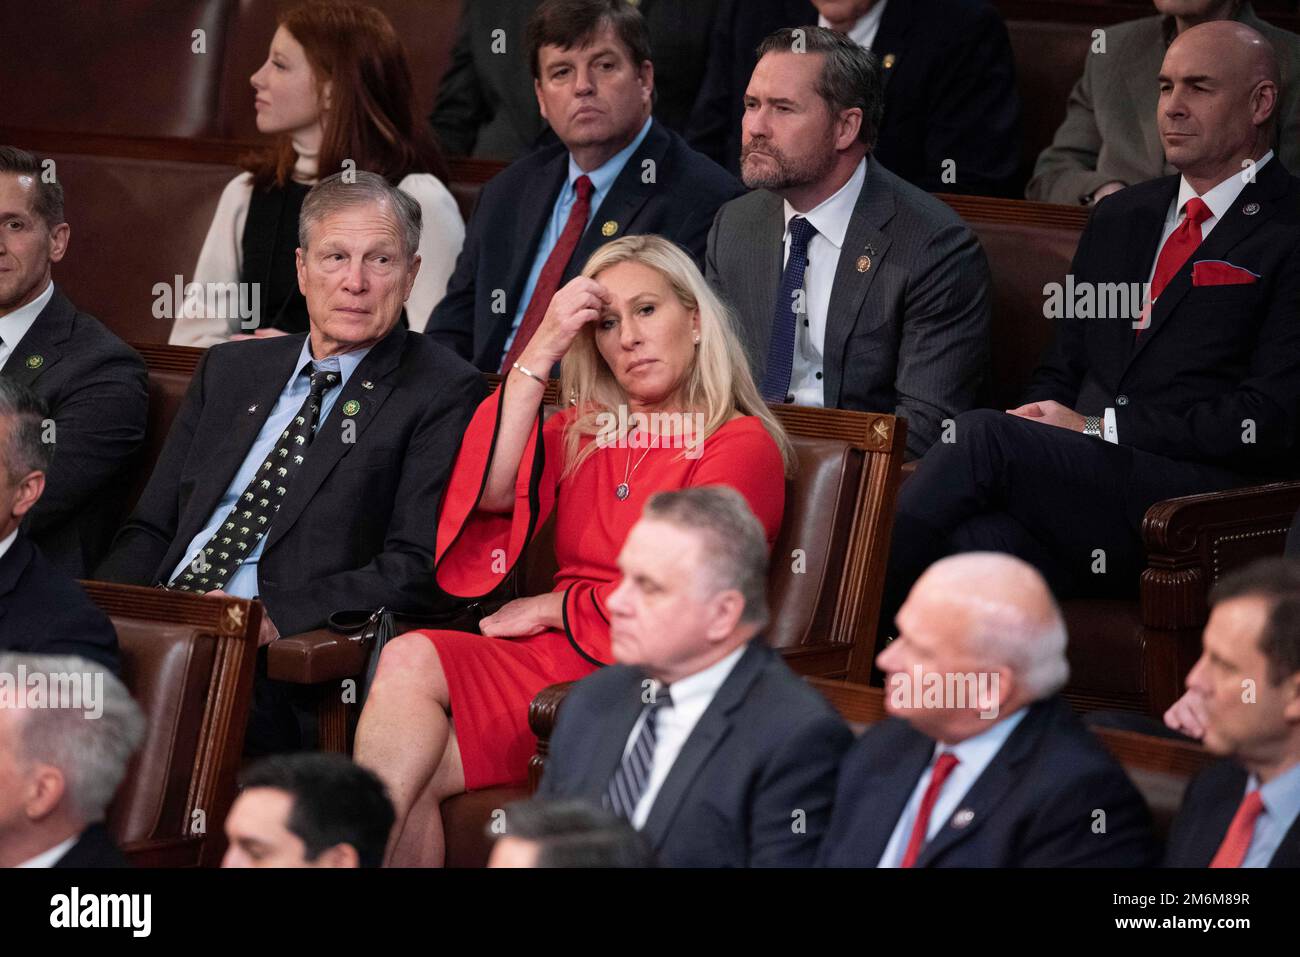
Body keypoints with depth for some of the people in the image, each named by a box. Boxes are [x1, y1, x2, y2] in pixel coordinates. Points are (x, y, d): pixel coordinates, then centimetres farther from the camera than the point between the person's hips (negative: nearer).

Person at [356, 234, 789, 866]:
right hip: (551, 656, 6)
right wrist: (540, 353, 0)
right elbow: (492, 493, 1)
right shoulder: (580, 432, 21)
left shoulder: (742, 446, 2)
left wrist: (548, 608, 0)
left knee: (411, 662, -24)